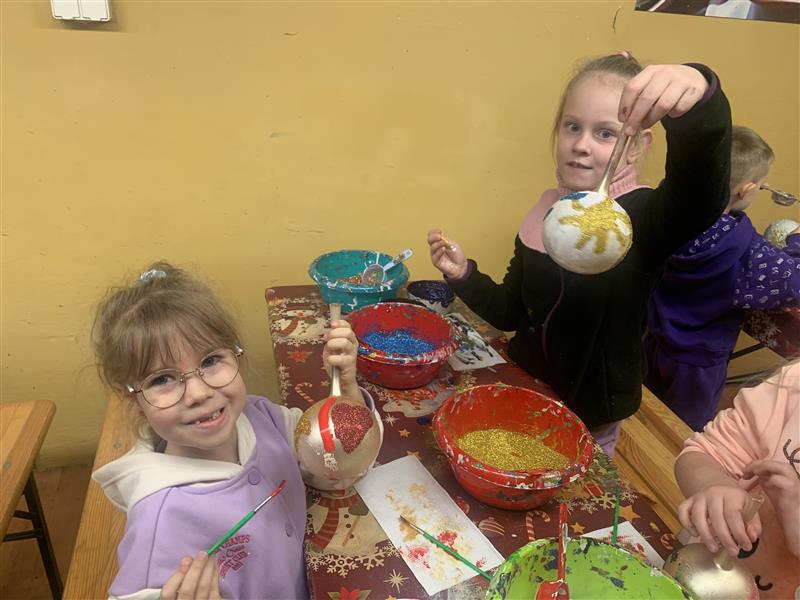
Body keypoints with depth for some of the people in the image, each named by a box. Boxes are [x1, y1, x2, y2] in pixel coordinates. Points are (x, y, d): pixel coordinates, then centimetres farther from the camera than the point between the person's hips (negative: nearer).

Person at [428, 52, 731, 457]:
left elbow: (701, 192, -42)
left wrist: (701, 102, -59)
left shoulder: (643, 218, -17)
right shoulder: (546, 211, -2)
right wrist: (463, 276, -11)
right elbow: (510, 312, 5)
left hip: (589, 426, -5)